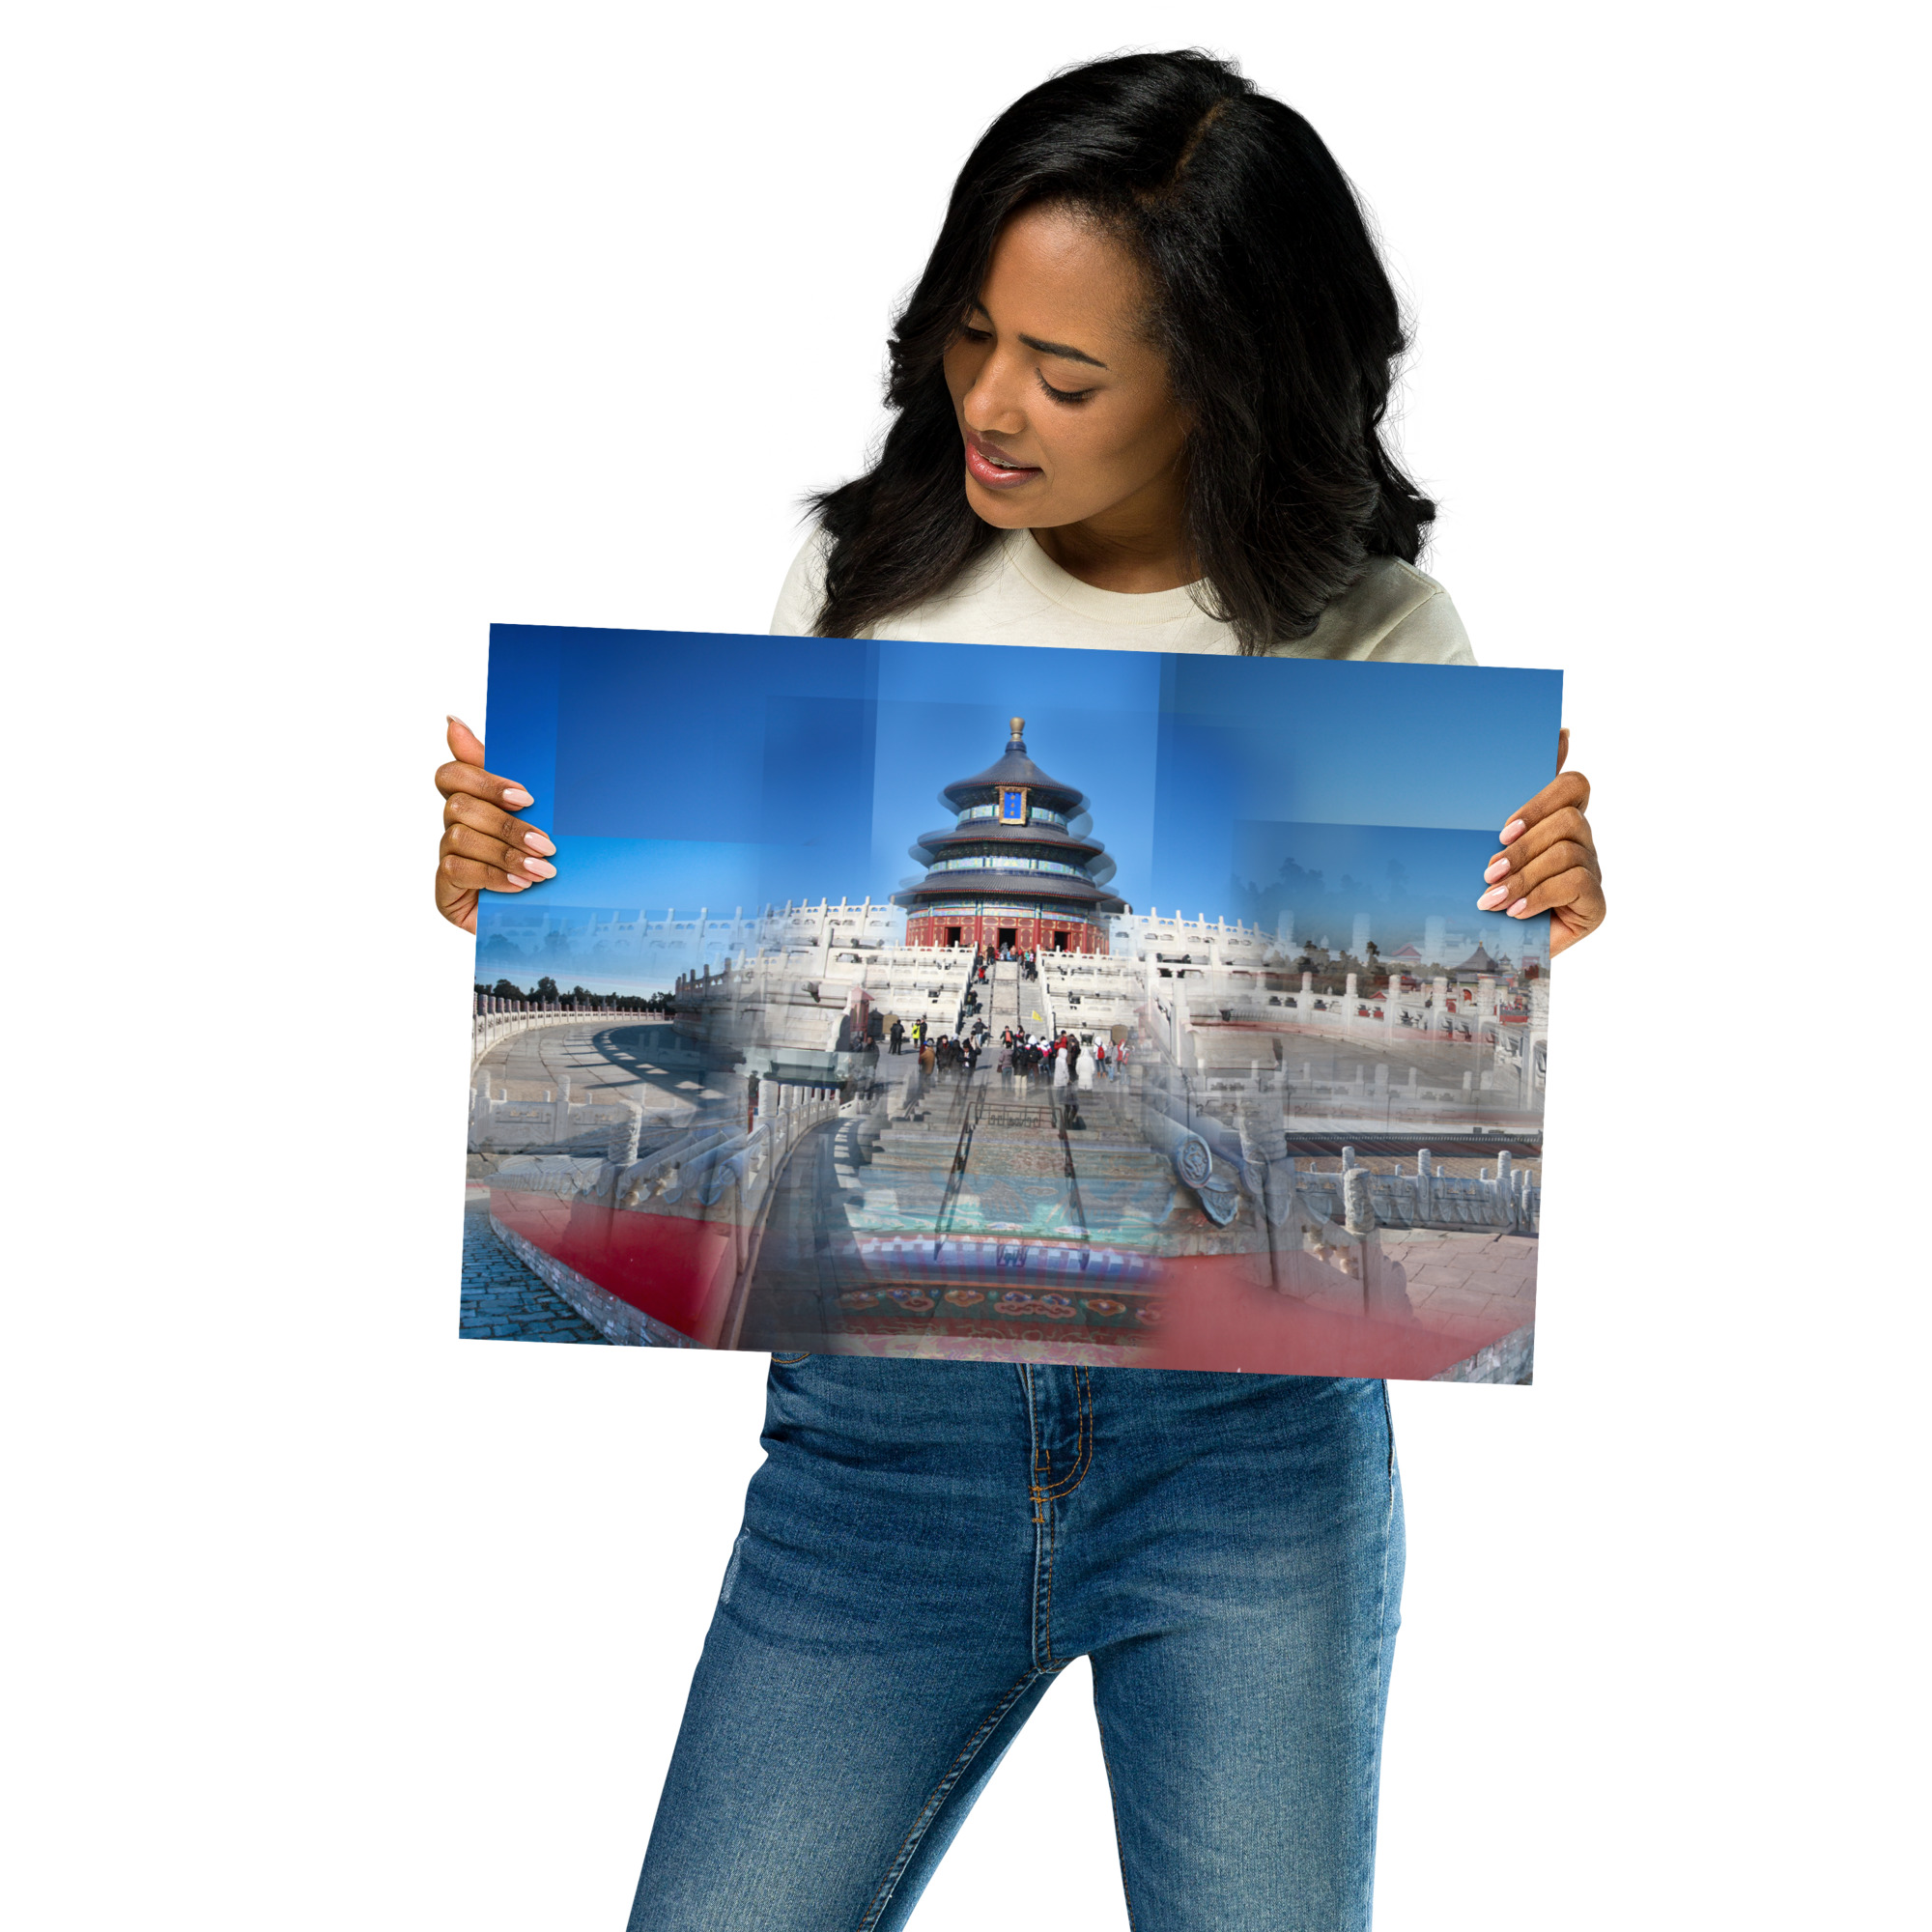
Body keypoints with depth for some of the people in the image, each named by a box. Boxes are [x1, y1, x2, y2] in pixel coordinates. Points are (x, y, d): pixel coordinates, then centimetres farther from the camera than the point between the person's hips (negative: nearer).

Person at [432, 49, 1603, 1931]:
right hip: (879, 1419, 1)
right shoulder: (863, 582, 2)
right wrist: (531, 899, -9)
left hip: (1253, 1431, 0)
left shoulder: (1375, 641, -2)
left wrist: (1532, 920, -15)